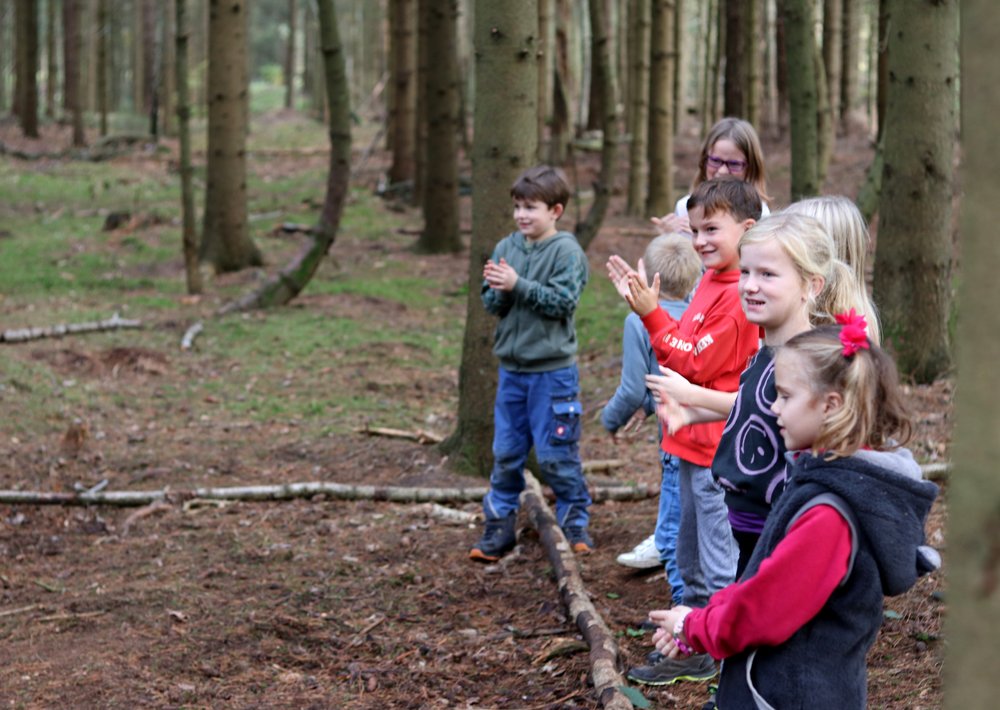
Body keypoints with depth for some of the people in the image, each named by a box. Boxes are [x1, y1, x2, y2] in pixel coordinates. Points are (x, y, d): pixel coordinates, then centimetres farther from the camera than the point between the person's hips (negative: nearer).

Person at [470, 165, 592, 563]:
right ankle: (499, 527, 19)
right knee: (506, 453, 11)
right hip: (511, 368, 5)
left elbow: (562, 302, -18)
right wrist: (499, 289, -15)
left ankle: (575, 523, 15)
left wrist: (517, 285, -22)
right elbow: (491, 304, 7)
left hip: (553, 370, -5)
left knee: (556, 454, 0)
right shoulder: (507, 248, 7)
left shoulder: (566, 251, -9)